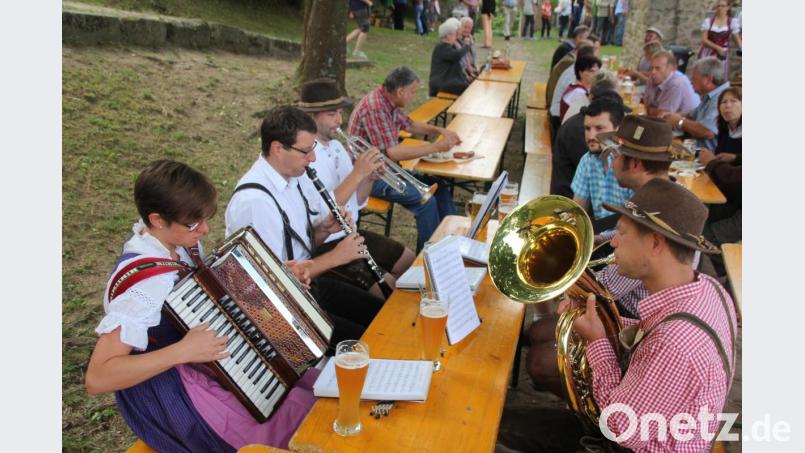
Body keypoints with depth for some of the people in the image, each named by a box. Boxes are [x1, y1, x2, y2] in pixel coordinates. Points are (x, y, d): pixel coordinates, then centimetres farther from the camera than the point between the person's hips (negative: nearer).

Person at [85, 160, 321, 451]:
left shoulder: (173, 241, -7)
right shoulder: (144, 281, -31)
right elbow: (96, 379, -31)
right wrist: (182, 351, -36)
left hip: (208, 359, 8)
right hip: (172, 393, -8)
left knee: (317, 381, 8)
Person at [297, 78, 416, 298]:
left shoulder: (335, 146, 7)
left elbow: (355, 202, 11)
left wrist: (369, 178, -8)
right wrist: (357, 173, -27)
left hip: (350, 233, 9)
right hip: (323, 246, -9)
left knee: (410, 261, 11)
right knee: (388, 288, -17)